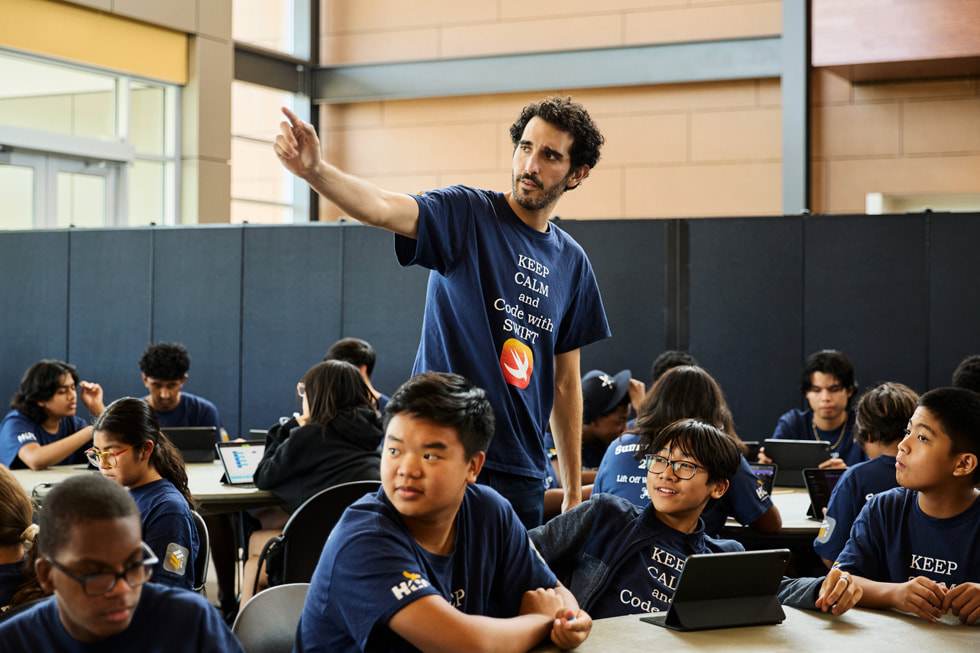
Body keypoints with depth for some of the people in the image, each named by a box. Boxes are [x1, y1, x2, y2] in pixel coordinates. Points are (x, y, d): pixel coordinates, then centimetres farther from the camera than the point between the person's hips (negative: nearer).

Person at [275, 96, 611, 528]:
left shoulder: (572, 262, 11)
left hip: (522, 475, 5)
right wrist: (315, 171, -44)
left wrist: (574, 493, 16)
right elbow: (381, 208, -24)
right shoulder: (466, 215, -3)